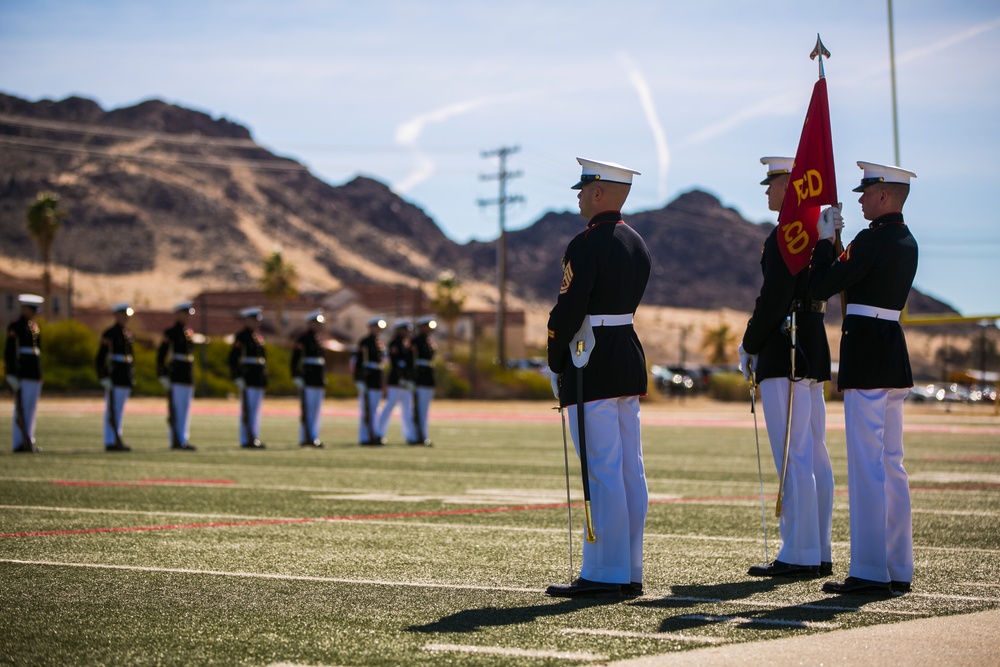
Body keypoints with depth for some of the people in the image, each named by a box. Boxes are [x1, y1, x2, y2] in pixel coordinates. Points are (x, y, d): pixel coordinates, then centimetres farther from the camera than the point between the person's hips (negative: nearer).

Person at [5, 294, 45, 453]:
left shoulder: (35, 326, 16)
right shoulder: (15, 326, -8)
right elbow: (9, 350, -13)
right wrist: (11, 373, -19)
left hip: (35, 373, 8)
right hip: (22, 373, -8)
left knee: (32, 408, 9)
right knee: (21, 407, -6)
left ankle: (28, 441, 13)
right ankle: (19, 444, -5)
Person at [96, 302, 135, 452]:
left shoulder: (129, 334, 14)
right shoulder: (109, 333, -9)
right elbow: (101, 356, -13)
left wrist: (132, 377, 18)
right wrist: (104, 377, -18)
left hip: (126, 377, 8)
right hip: (114, 377, -8)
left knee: (119, 411, 10)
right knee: (112, 410, -5)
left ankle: (117, 440, 13)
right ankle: (111, 442, -4)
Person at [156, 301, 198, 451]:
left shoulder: (189, 332, 16)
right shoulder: (171, 332, -7)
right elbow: (161, 354, -10)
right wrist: (162, 375, -14)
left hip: (188, 376, 8)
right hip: (176, 376, -8)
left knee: (185, 409, 8)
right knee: (175, 409, -6)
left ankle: (183, 440, 10)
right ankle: (178, 440, -6)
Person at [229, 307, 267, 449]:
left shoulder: (257, 336, 17)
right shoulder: (241, 336, -9)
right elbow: (233, 358, -14)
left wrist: (264, 377, 20)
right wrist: (238, 377, -18)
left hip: (258, 380, 9)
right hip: (247, 379, -9)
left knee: (255, 410, 9)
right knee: (247, 410, -7)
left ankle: (254, 440, 12)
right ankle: (246, 440, -6)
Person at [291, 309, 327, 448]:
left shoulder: (317, 339, 17)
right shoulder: (303, 339, -8)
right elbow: (295, 359, -13)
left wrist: (324, 381, 21)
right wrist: (297, 377, -17)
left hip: (318, 381, 9)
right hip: (308, 380, -8)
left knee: (316, 410, 8)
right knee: (307, 410, -7)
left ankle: (314, 438, 11)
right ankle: (305, 439, -5)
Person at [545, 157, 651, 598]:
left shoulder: (586, 245, -15)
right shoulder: (637, 244, 13)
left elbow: (568, 311, -17)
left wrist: (555, 363, -6)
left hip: (591, 367, -9)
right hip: (629, 360, 9)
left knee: (602, 471, -7)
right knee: (630, 470, 8)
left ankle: (605, 574, -4)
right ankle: (629, 572, 13)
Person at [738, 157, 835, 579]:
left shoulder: (785, 236, -14)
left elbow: (773, 298, -20)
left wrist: (749, 348, -8)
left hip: (785, 353, -10)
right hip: (814, 352, 10)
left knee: (792, 456, -8)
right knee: (814, 456, 10)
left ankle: (798, 555, -7)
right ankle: (820, 554, 14)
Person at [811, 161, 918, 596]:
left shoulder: (873, 240, -16)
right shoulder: (907, 242, 13)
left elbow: (823, 286, -13)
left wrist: (824, 241, 0)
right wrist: (836, 244, 14)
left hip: (865, 358, -9)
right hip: (895, 360, 9)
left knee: (867, 466, -7)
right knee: (891, 464, 12)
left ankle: (870, 573, -5)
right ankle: (898, 570, 15)